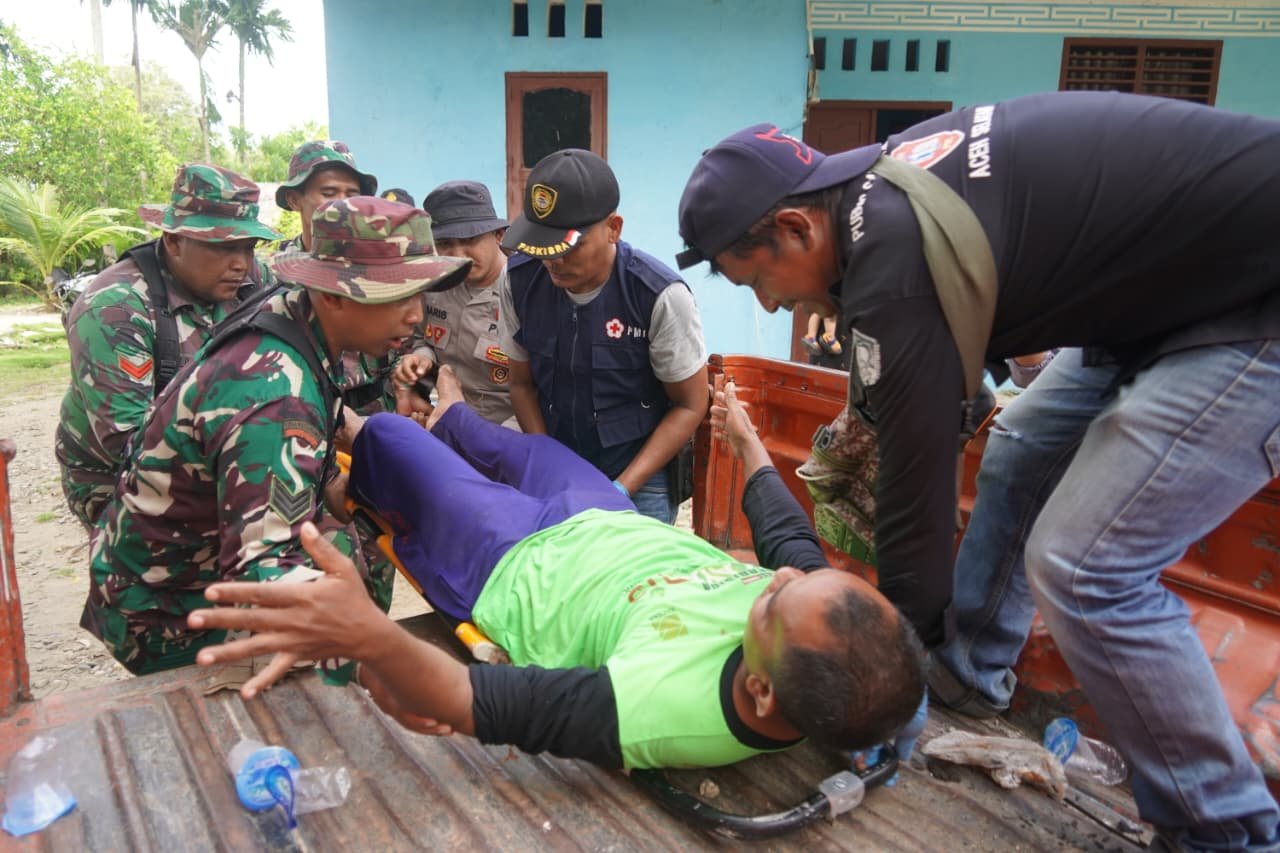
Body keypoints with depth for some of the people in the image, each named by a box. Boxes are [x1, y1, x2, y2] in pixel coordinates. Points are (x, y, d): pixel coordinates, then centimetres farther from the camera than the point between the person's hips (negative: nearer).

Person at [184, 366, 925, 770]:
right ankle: (451, 421, 66)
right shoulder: (826, 622, -28)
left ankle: (357, 496, 52)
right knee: (533, 445, 30)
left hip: (513, 563, -5)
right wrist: (750, 444, 12)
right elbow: (792, 536, -5)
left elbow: (468, 704, -43)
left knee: (387, 432, 13)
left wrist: (368, 636, -59)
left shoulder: (669, 711, -47)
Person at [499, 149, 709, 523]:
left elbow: (690, 406, -11)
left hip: (641, 479, -3)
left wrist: (622, 489, -16)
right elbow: (523, 384, 3)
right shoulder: (521, 281, -9)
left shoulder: (660, 295, -21)